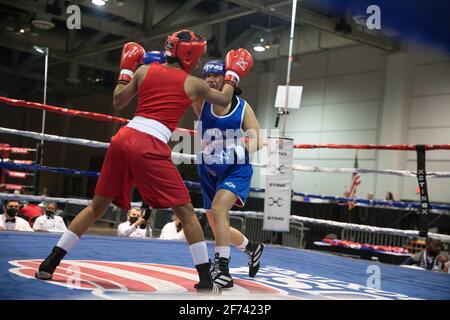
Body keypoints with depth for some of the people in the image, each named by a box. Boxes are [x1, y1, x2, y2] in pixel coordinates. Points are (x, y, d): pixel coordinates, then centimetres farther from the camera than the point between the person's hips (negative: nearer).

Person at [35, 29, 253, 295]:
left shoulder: (144, 70, 16)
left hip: (124, 139, 5)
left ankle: (50, 263, 20)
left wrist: (126, 69, 36)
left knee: (97, 206, 17)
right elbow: (224, 99, 26)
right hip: (151, 147, -5)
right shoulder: (193, 83, 9)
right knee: (186, 211, 5)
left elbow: (117, 102, 24)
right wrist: (234, 74, 42)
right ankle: (206, 281, 5)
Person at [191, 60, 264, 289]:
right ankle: (252, 248, 41)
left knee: (217, 209, -29)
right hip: (208, 172, 5)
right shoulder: (201, 103, 0)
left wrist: (241, 149, -24)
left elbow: (257, 141, -6)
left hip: (235, 170, -4)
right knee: (218, 228, 13)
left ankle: (223, 271, -25)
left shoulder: (243, 107, -5)